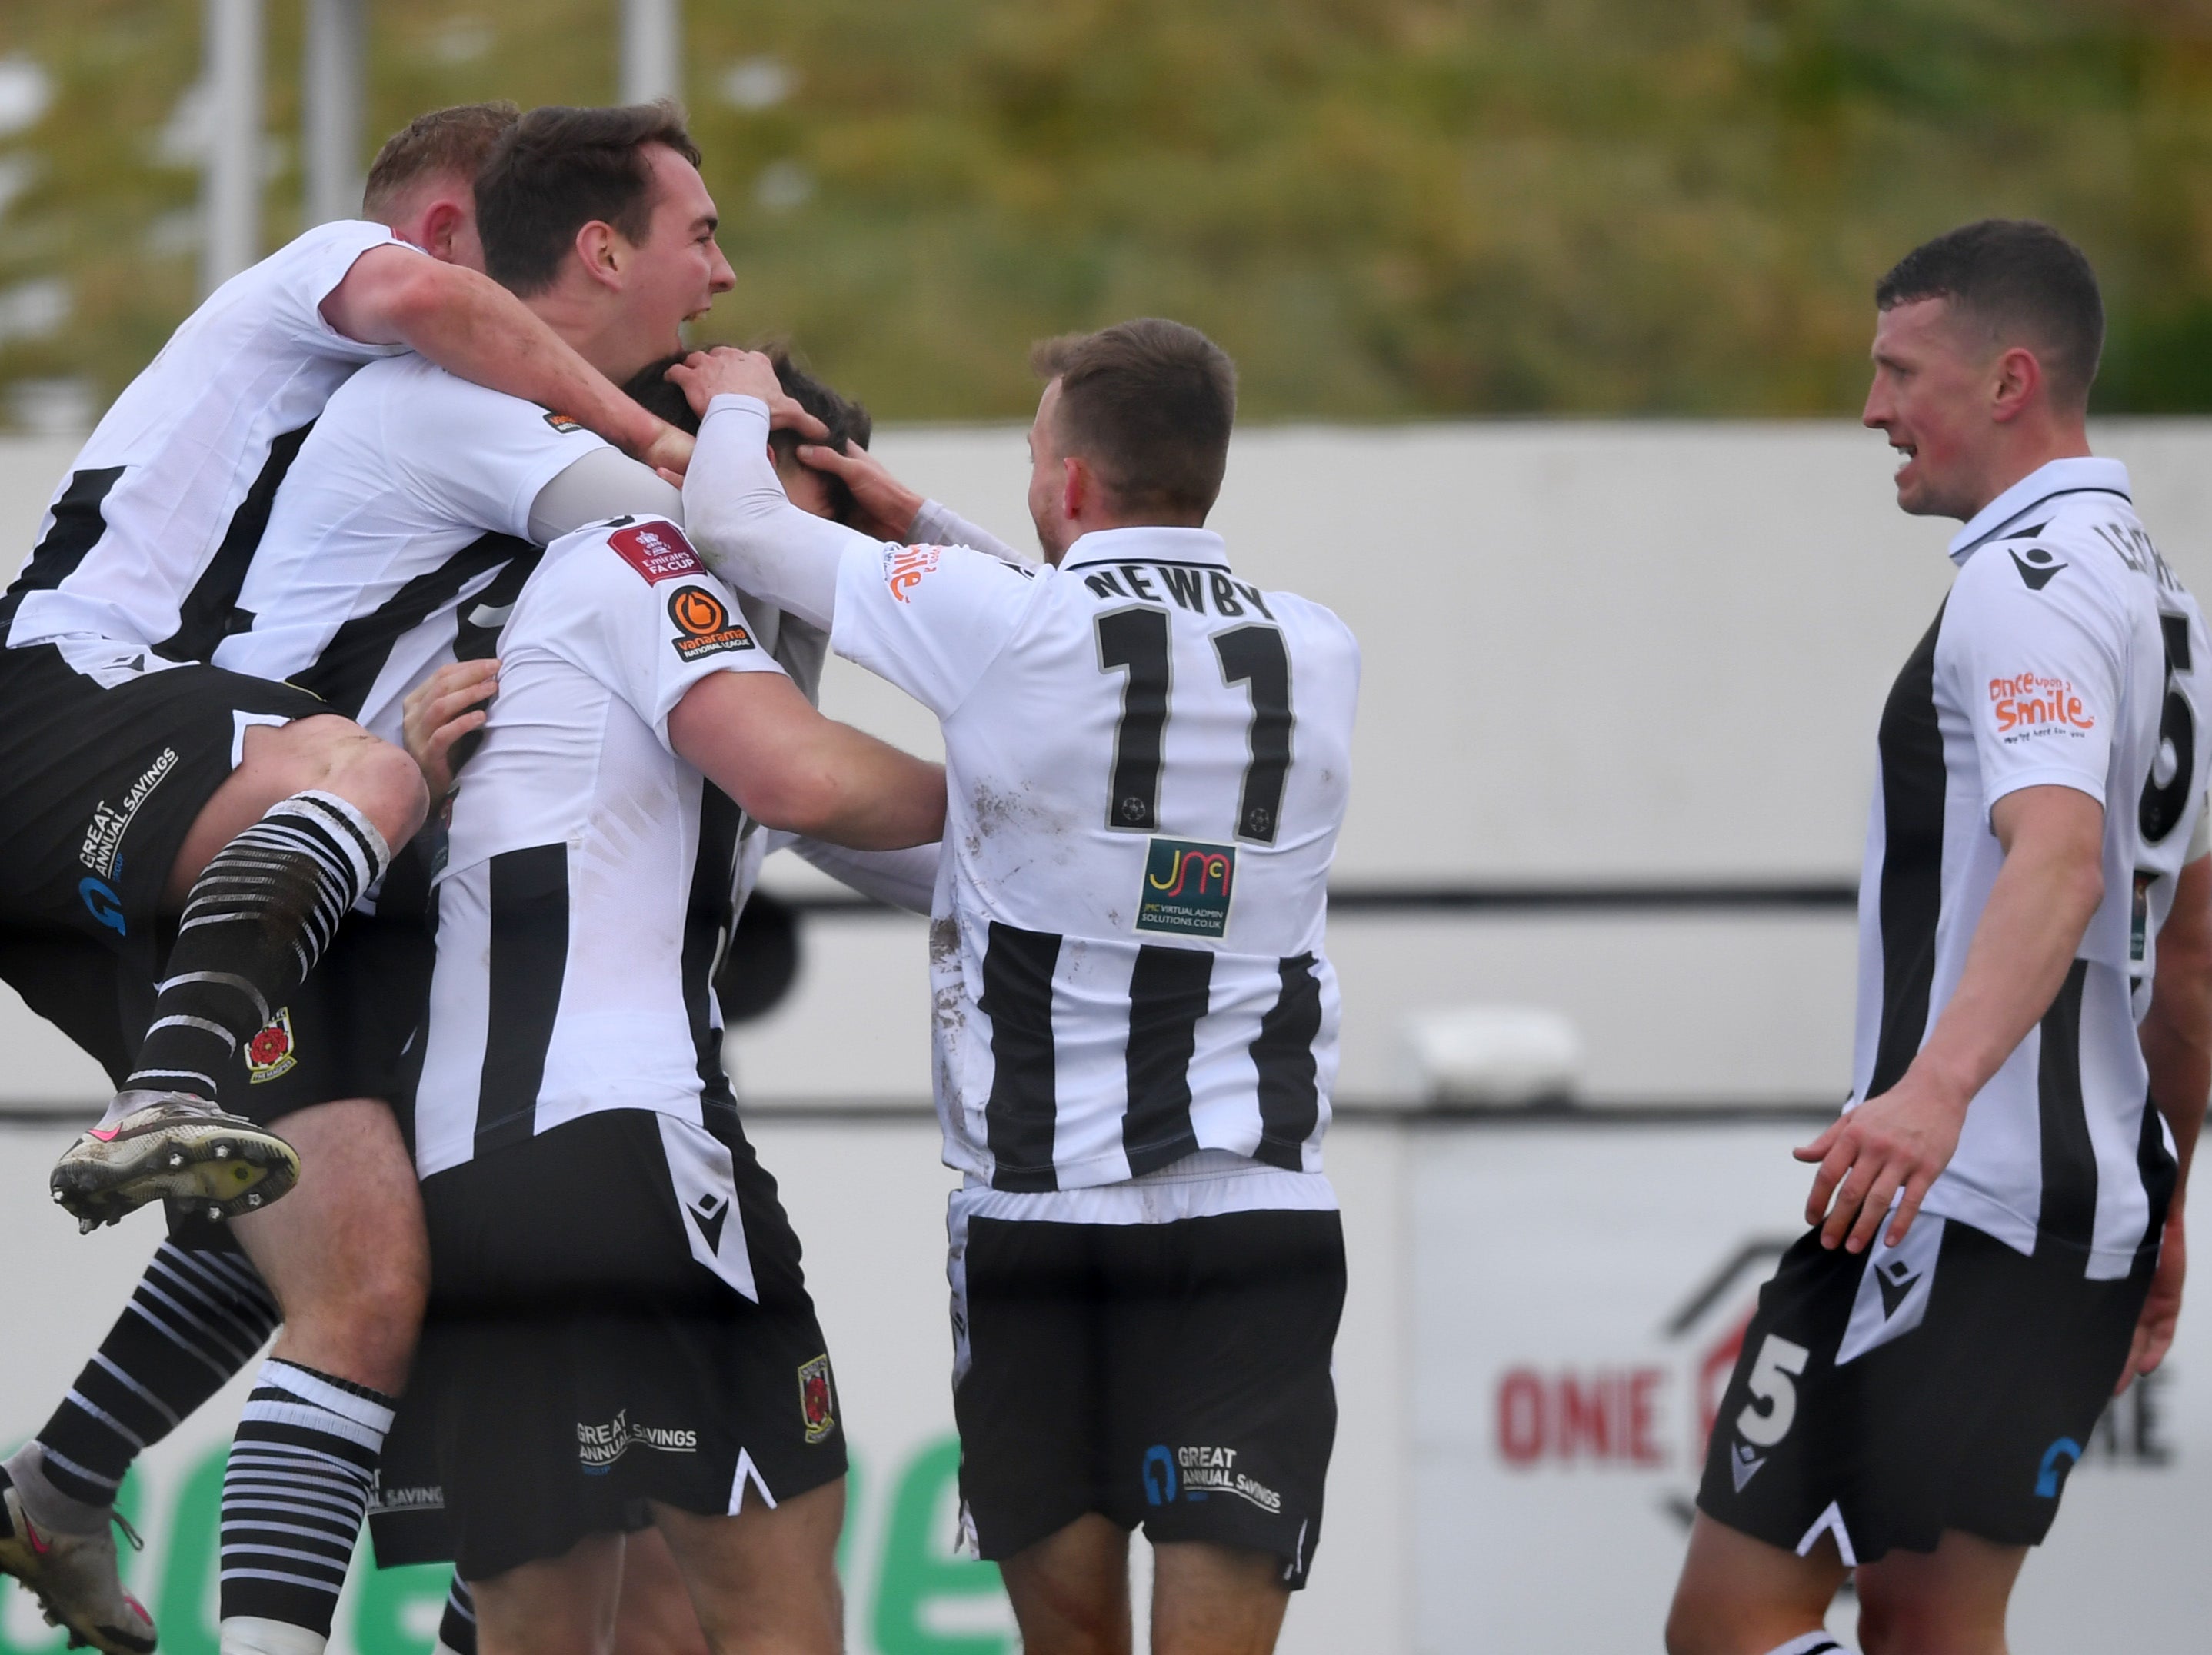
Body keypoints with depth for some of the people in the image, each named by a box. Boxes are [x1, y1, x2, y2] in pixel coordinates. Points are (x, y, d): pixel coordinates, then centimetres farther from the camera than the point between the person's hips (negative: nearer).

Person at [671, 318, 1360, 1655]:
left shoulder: (1004, 625, -8)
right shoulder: (1318, 657, 5)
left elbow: (736, 522, 4)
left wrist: (740, 403, 24)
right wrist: (924, 525, 29)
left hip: (1034, 1219, -2)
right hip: (1260, 1217, 2)